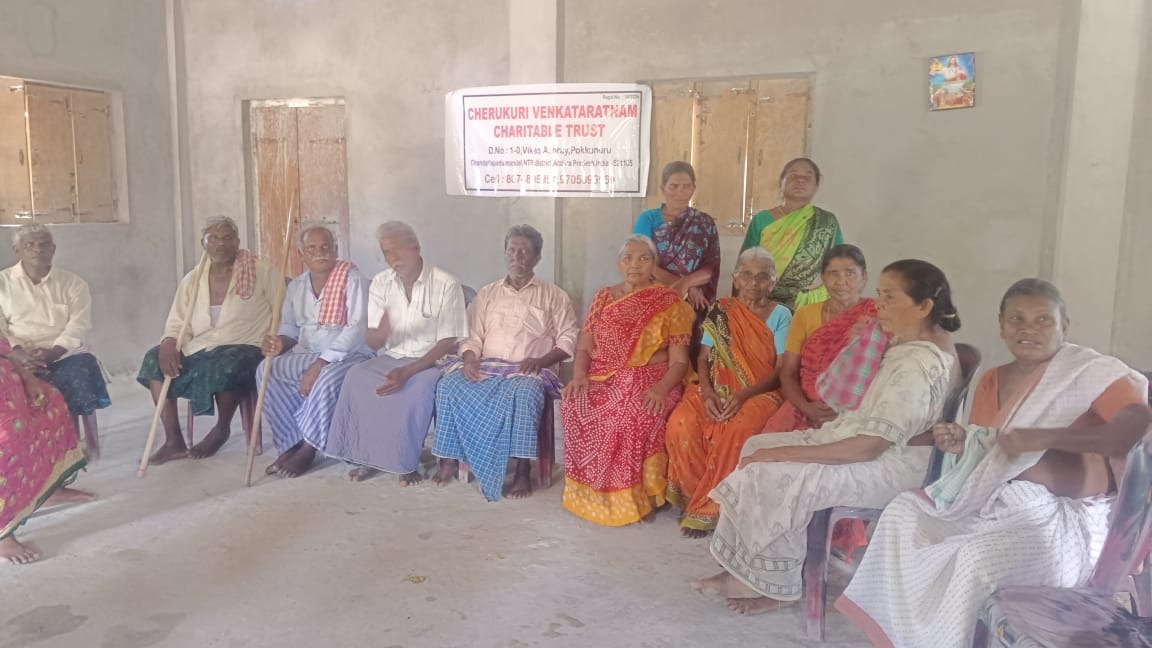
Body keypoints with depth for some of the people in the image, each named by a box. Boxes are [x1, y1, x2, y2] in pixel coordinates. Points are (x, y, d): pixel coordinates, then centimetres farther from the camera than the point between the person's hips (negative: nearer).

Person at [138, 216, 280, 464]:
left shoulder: (261, 271, 0)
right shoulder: (192, 280, 13)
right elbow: (177, 324, 12)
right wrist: (169, 343, -10)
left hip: (243, 349, -5)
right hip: (199, 350, 6)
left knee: (226, 364, -37)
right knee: (154, 359, -14)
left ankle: (221, 429, -9)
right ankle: (173, 440, -12)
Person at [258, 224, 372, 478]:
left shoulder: (353, 279, -11)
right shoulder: (296, 286, 10)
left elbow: (357, 329, -20)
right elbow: (290, 326, 14)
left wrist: (321, 364, -25)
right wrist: (281, 342, -13)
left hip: (349, 354, -6)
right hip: (307, 354, 6)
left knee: (328, 378, -37)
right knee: (266, 370, -18)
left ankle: (308, 448, -17)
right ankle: (291, 443, -11)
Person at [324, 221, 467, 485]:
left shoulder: (446, 285, -11)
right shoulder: (380, 283, 3)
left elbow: (449, 343, -13)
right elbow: (372, 342, 2)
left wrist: (408, 371, -26)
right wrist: (381, 333, -25)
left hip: (432, 361, -4)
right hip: (391, 357, 4)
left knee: (419, 385, -36)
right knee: (356, 378, -25)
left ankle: (407, 460, -17)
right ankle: (367, 454, -11)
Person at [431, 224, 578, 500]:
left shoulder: (553, 295, 10)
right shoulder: (487, 294, 19)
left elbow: (569, 339, 3)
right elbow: (473, 336, 13)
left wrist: (541, 360, -13)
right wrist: (470, 357, -9)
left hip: (529, 371, -3)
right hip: (486, 367, 3)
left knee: (524, 391, -38)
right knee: (449, 384, -26)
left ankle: (523, 470, -31)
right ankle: (450, 457, -17)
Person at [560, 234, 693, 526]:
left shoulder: (669, 302, 2)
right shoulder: (603, 298, 13)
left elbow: (679, 362, -3)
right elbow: (584, 348, 11)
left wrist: (660, 389, -23)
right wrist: (579, 376, -11)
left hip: (650, 381, -3)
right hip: (603, 380, 3)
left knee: (636, 416, -37)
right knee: (574, 407, -30)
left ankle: (636, 497, -15)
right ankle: (596, 492, -14)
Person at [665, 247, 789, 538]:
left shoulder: (780, 315, 3)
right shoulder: (721, 311, 10)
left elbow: (782, 370, -4)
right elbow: (703, 358, 6)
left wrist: (744, 395, -19)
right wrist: (707, 393, -14)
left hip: (759, 393, -2)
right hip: (717, 390, 2)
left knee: (737, 430, -35)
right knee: (681, 424, -28)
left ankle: (709, 508, -18)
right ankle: (697, 497, -9)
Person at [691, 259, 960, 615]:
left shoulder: (919, 365, -26)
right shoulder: (916, 340, 6)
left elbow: (869, 446, -28)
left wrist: (786, 452, -25)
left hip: (891, 466, -10)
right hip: (875, 444, 10)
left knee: (775, 473, -23)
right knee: (759, 447, 1)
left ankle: (775, 586, -2)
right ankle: (746, 569, 2)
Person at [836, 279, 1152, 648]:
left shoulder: (1091, 371, -9)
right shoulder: (992, 381, 11)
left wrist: (1046, 437, -31)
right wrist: (961, 445, -7)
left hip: (1064, 517, -7)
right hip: (993, 501, 7)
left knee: (974, 558, -32)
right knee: (904, 513, -6)